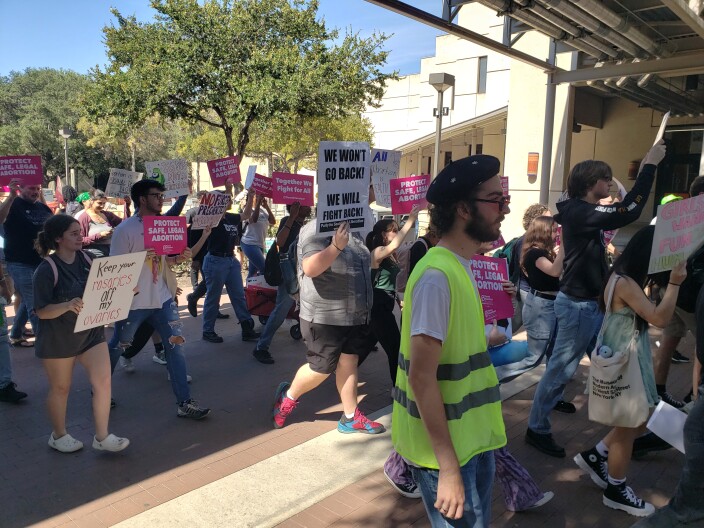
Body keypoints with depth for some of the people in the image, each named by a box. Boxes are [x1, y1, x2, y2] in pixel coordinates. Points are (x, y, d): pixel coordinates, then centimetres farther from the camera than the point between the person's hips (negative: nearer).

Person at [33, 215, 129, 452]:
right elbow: (42, 312, -18)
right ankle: (58, 435, 35)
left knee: (103, 381, 0)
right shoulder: (47, 270, -18)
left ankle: (102, 437, 14)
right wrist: (67, 305, -36)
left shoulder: (85, 259, 0)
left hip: (91, 332, 5)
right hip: (58, 339, -5)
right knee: (60, 388, 13)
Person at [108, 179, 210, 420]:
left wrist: (179, 258, -5)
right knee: (117, 347, 15)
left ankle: (184, 402, 4)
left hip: (162, 299, 5)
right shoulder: (125, 229, -13)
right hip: (134, 302, -5)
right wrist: (141, 257, -27)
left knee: (175, 344, -2)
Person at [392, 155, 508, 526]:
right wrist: (448, 468, -22)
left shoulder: (461, 268, 6)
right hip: (446, 449, -9)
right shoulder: (438, 276, -23)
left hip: (471, 437, 9)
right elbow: (421, 377, -24)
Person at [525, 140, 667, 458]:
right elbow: (628, 212, -29)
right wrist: (650, 166, -22)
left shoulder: (585, 212, 11)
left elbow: (621, 212, 22)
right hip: (577, 304, -10)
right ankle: (537, 429, 12)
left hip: (590, 303, 10)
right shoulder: (579, 212, -21)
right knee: (560, 368, -1)